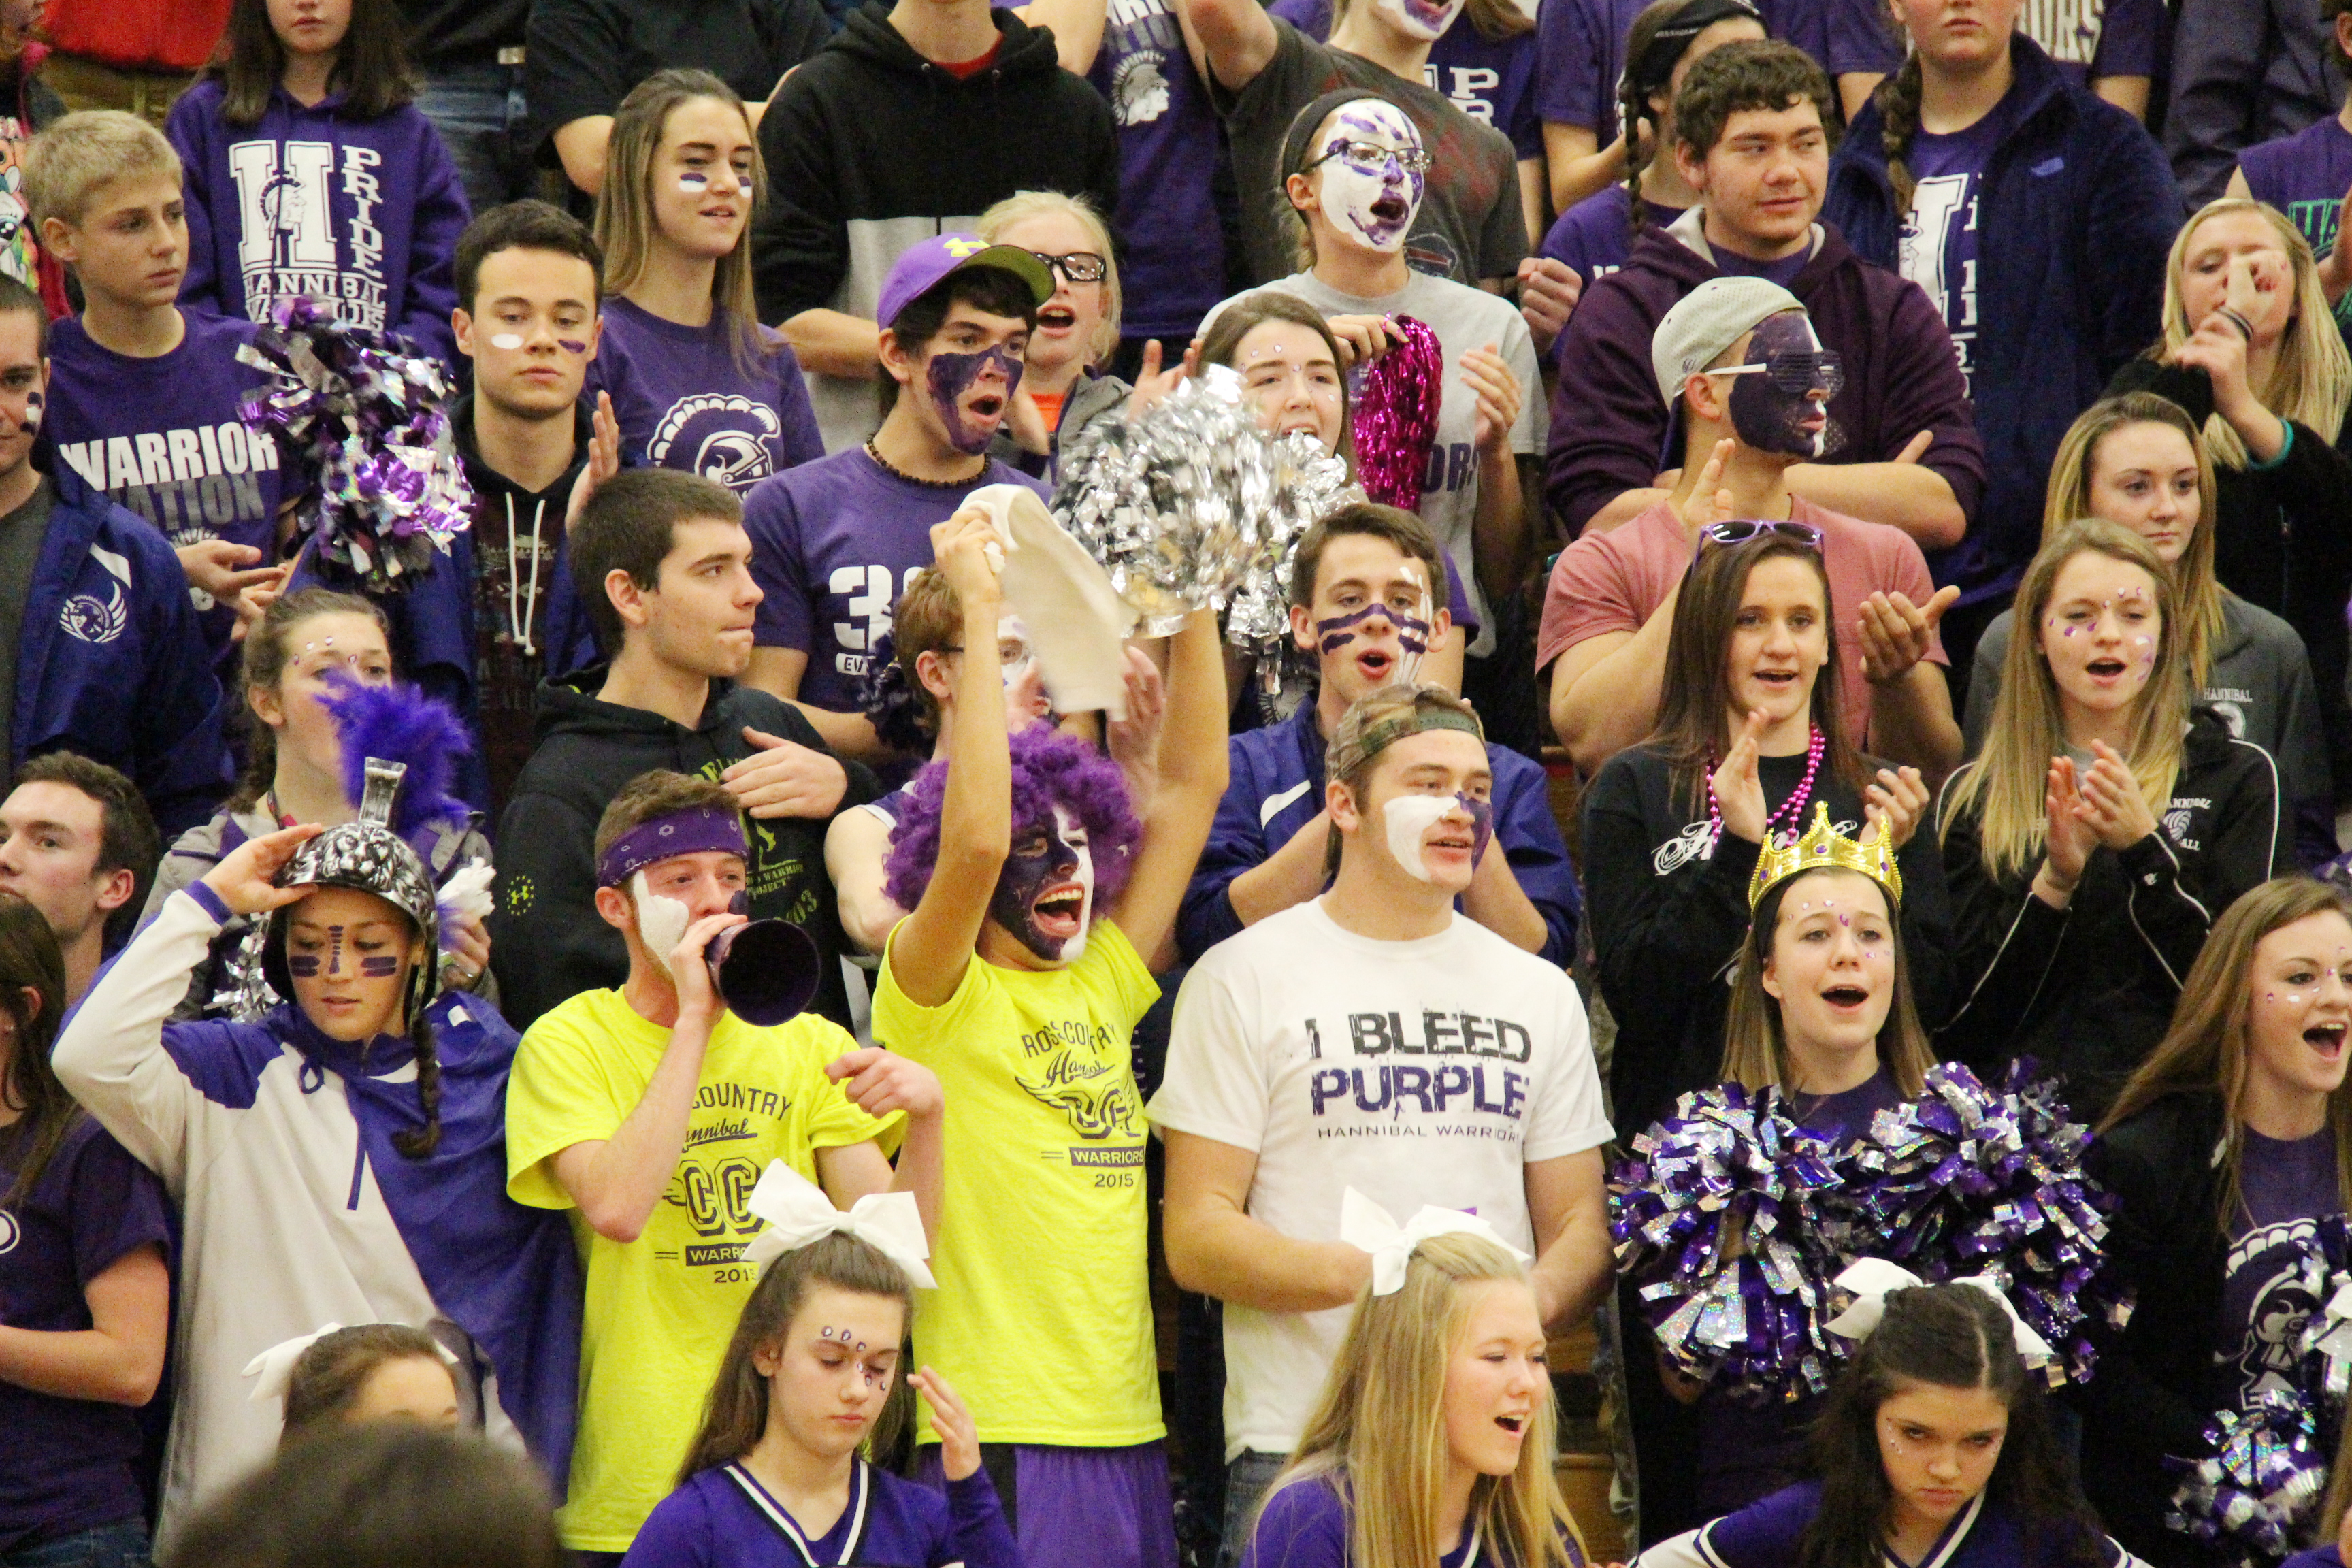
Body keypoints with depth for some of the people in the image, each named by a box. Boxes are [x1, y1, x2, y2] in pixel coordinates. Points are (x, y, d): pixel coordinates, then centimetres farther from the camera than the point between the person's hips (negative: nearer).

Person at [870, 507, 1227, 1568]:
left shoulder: (1101, 984, 14)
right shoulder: (937, 999, -3)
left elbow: (1193, 784, 14)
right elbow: (971, 837, -21)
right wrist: (981, 612, -17)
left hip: (1125, 1432, 6)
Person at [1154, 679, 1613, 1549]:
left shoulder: (1540, 993, 17)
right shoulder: (1246, 977, 3)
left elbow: (1582, 1227, 15)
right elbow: (1197, 1238, -3)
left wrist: (1531, 1301, -9)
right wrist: (1364, 1275, -19)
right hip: (1297, 1444, -3)